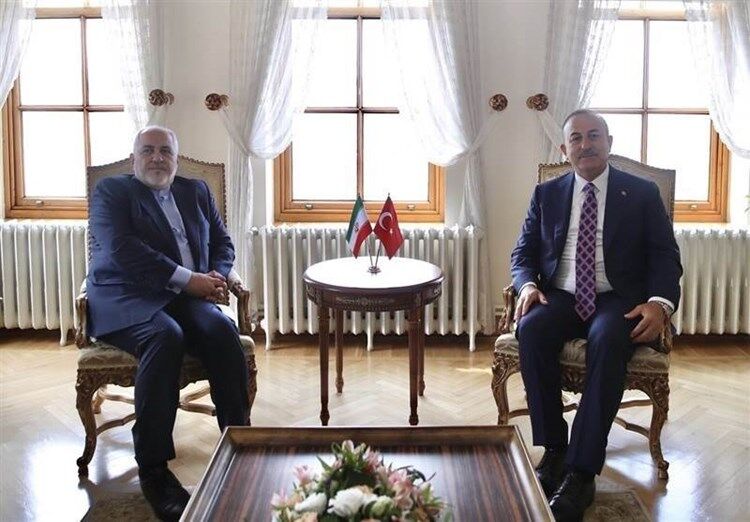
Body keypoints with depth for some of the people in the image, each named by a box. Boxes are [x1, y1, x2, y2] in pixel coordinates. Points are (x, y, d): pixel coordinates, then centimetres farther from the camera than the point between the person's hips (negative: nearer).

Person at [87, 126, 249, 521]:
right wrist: (187, 279, -17)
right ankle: (153, 469, -30)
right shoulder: (110, 191, 6)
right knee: (165, 336, -36)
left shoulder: (196, 191, 22)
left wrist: (216, 276, -5)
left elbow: (222, 243, 19)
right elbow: (122, 248, -10)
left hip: (188, 296, 4)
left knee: (222, 330, -29)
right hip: (127, 297, -4)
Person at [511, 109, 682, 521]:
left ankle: (581, 472, -34)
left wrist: (660, 302, -16)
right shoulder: (546, 194, 15)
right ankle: (553, 450, -21)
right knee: (531, 329, -32)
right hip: (560, 297, 2)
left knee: (607, 340, -37)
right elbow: (523, 253, 14)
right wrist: (528, 285, -10)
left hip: (618, 299, -2)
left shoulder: (642, 193, 9)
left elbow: (665, 255, 4)